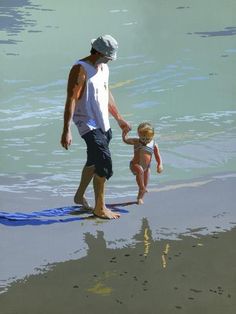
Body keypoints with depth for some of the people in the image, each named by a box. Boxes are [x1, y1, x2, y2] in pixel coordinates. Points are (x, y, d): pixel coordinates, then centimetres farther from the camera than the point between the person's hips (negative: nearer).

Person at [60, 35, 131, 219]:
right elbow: (71, 100, -21)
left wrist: (119, 118, 29)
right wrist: (67, 131, -27)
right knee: (104, 163, -14)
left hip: (103, 124, 9)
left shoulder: (104, 68, 11)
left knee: (94, 162, 19)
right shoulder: (80, 69, -16)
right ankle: (100, 208, -4)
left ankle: (80, 196, 37)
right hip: (88, 124, -9)